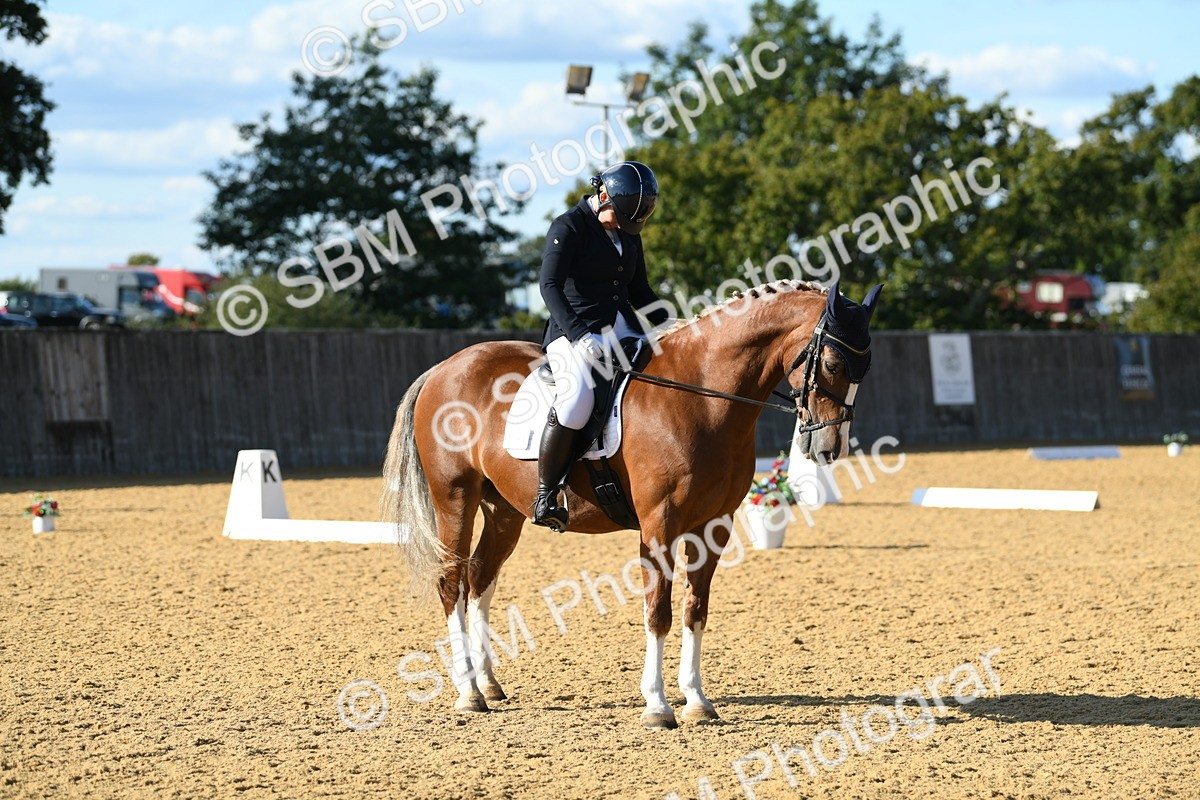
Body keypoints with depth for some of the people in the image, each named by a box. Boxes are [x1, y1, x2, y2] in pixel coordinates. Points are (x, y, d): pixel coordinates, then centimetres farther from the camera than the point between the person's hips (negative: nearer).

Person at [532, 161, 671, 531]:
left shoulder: (629, 233, 16)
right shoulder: (569, 227, -6)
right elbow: (550, 285, -15)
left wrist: (666, 325, 6)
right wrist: (579, 335, -26)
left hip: (623, 330, 8)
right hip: (575, 331, -8)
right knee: (577, 396, -32)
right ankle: (545, 497, -25)